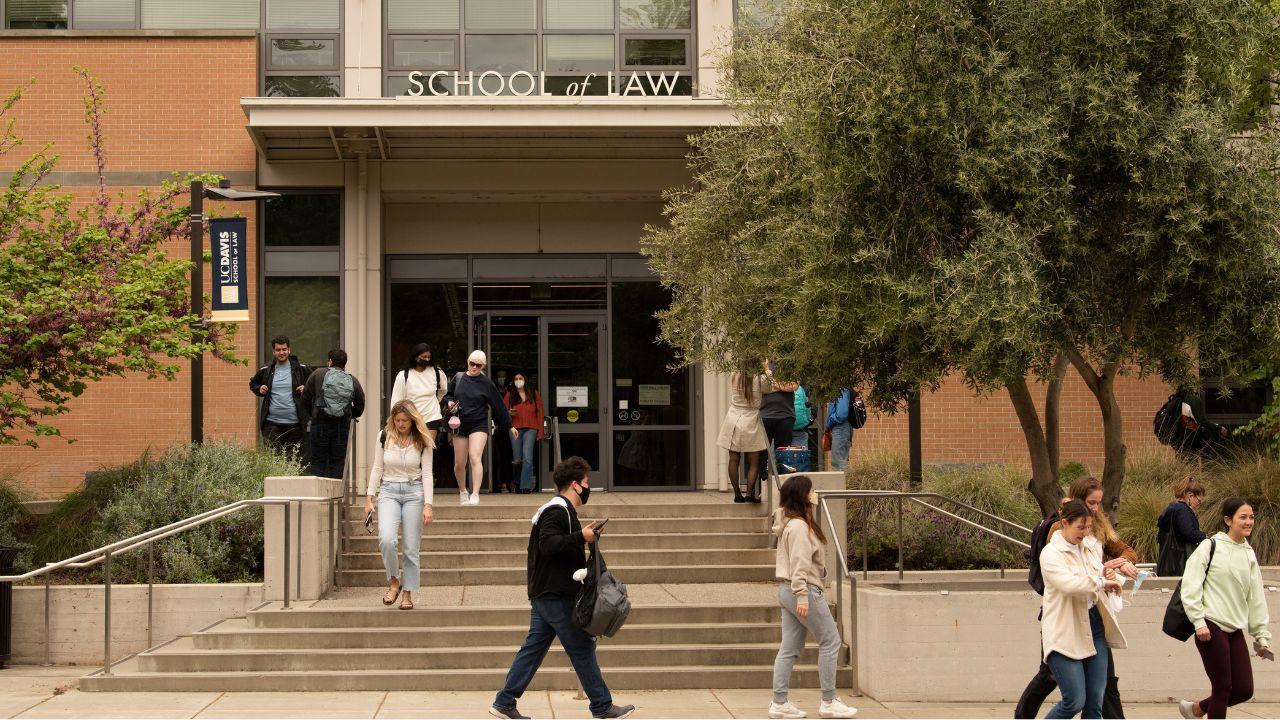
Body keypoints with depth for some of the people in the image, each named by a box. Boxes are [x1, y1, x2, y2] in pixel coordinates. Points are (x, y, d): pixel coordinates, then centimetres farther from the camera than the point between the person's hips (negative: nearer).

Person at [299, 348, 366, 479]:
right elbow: (360, 407, 8)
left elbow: (305, 398, 3)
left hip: (320, 424, -2)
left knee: (318, 462, 2)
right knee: (337, 462, 5)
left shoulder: (318, 374, 3)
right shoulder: (352, 381, 7)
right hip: (343, 426, 2)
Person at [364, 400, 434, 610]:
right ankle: (394, 582, -2)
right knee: (386, 539, -21)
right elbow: (377, 469, 10)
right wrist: (369, 498, 4)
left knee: (411, 547, -2)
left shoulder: (422, 441, 1)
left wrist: (427, 505, -8)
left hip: (414, 492, 0)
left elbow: (426, 474, 0)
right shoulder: (385, 437, 4)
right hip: (389, 492, 1)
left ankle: (408, 593, 8)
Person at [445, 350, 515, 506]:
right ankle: (462, 491, 31)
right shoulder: (458, 378, 4)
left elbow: (498, 405, 3)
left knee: (475, 458, -20)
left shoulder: (486, 383, -2)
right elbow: (448, 396, 19)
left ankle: (475, 495, -21)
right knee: (459, 464, 7)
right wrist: (449, 402, -5)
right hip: (460, 425, 3)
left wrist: (509, 425, 8)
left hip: (479, 425, -3)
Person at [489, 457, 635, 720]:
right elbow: (548, 543, -26)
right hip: (556, 596, -11)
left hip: (544, 595, 11)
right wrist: (581, 537, -25)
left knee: (533, 648, 10)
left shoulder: (562, 510, 20)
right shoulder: (557, 511, -14)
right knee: (582, 649, -3)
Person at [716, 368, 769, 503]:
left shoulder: (733, 377, -6)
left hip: (733, 419, 2)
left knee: (734, 460, 7)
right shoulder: (759, 379, -12)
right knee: (753, 462, 5)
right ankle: (750, 492, -7)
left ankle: (737, 494, 7)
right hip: (750, 421, -2)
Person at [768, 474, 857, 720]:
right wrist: (802, 597, -24)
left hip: (786, 590, 10)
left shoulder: (790, 523, 14)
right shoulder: (799, 527, -18)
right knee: (830, 641, 0)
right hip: (802, 589, -10)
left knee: (790, 648, 10)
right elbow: (799, 565, -22)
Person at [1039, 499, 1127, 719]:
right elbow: (1070, 584, -28)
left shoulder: (1091, 545, 10)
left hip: (1094, 626, 7)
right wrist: (1103, 581, -19)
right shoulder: (1050, 553, -11)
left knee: (1095, 701, 4)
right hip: (1064, 633, -7)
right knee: (1075, 700, -10)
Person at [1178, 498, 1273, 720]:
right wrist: (1199, 621, -14)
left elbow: (1256, 598, 17)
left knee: (1244, 689, 3)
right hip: (1211, 627, -6)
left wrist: (1262, 635, 13)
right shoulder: (1210, 547, -5)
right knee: (1223, 687, -5)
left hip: (1235, 630, 6)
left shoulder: (1249, 554, 14)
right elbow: (1190, 586, -9)